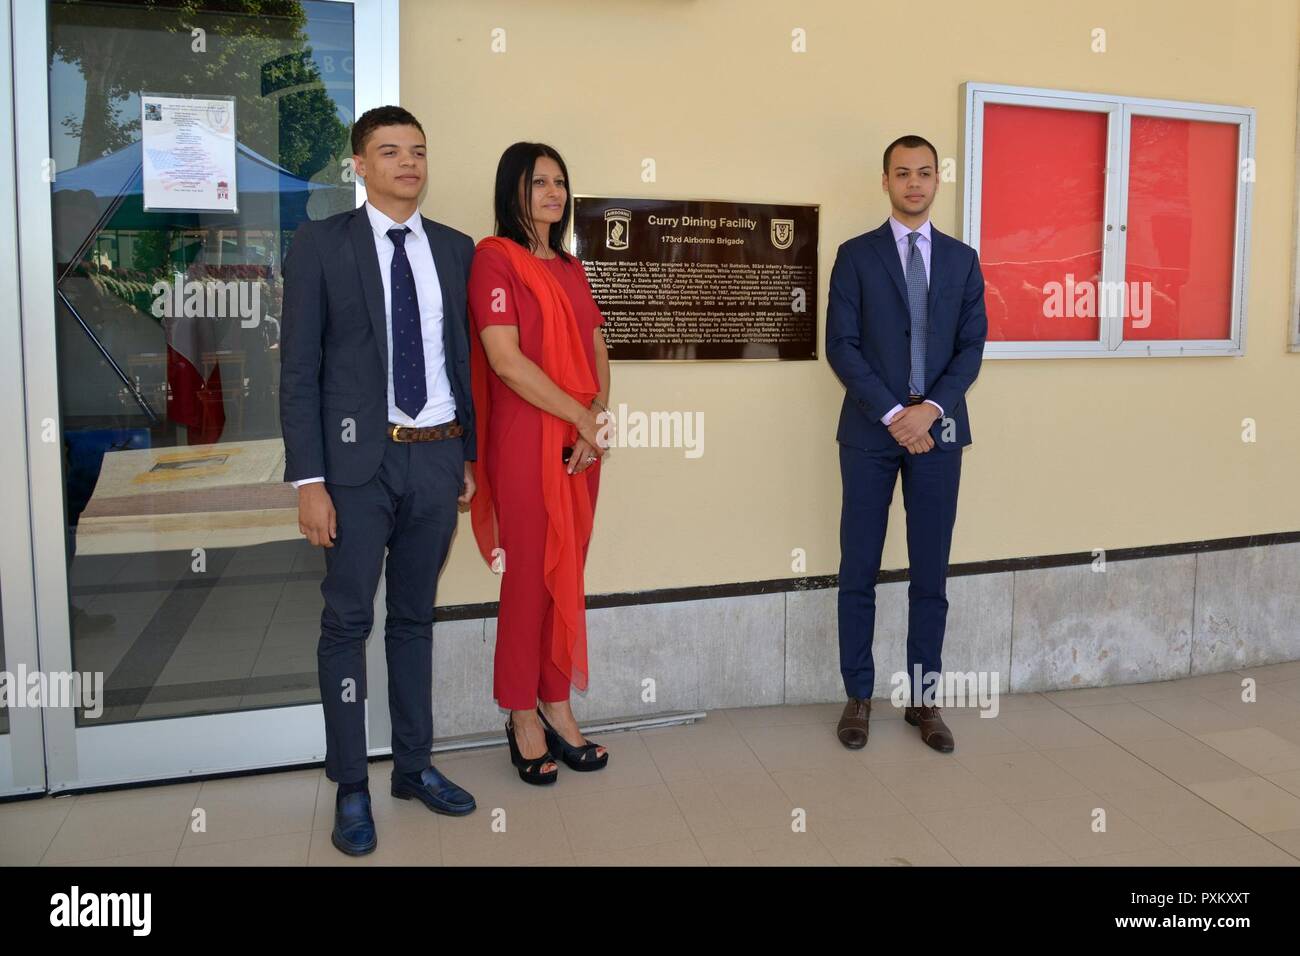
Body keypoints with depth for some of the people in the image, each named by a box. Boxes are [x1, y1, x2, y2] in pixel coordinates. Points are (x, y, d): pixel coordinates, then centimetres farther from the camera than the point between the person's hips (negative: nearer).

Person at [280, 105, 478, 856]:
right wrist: (309, 480, -11)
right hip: (359, 459, -3)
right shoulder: (321, 245, -1)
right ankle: (351, 787, 16)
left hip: (437, 458, 3)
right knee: (348, 621, 3)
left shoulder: (455, 249, 9)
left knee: (415, 617, 14)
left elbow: (466, 358, 12)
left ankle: (415, 765, 27)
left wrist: (471, 454, 10)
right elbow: (300, 369, -5)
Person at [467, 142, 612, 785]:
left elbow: (596, 348, 14)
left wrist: (600, 411, -5)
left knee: (567, 576, 10)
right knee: (530, 577, 1)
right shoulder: (494, 259, -6)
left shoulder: (570, 268, 17)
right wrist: (583, 417, -12)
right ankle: (523, 715, 16)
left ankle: (557, 706, 22)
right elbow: (505, 359, -15)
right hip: (526, 440, -7)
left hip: (581, 442, 7)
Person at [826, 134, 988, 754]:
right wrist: (892, 414, -13)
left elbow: (971, 347, 4)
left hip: (937, 430, 2)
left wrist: (930, 408, -12)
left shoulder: (962, 259, 10)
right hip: (870, 431, -2)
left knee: (931, 574, 6)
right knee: (859, 573, 3)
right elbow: (841, 346, -5)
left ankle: (923, 698, 18)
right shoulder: (856, 255, 3)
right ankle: (858, 697, 15)